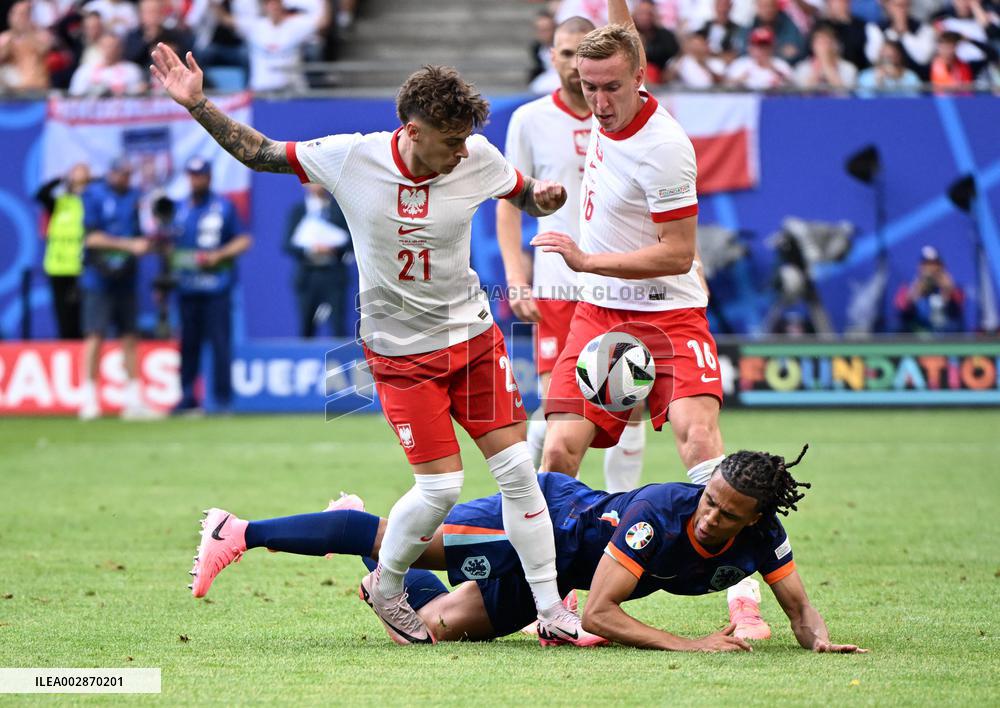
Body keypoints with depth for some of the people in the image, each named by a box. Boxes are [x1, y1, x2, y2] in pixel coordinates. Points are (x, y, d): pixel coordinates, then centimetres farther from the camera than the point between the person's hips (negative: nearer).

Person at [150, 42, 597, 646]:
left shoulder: (478, 160, -9)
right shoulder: (349, 157, -15)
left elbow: (526, 196, 10)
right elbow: (261, 153, -2)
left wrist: (545, 196, -13)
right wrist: (197, 105, -10)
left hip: (473, 335, 3)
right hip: (401, 351, -3)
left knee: (517, 468, -3)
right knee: (442, 487, -10)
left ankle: (551, 608, 7)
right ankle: (386, 587, 17)